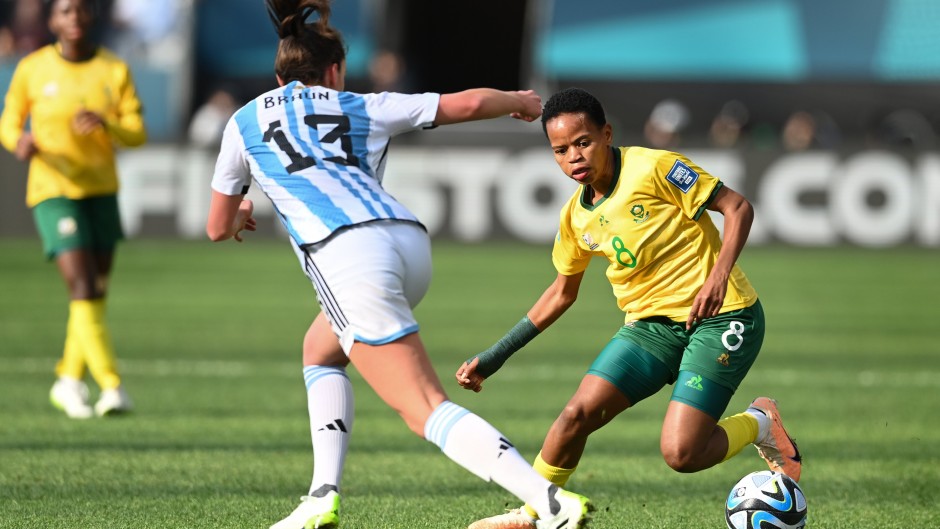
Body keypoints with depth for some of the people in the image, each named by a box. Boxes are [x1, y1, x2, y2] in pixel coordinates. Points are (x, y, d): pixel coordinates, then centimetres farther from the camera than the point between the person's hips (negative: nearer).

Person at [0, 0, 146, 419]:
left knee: (97, 291, 9)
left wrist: (105, 123, -22)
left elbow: (137, 134, -2)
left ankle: (68, 381, 28)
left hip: (101, 190, 4)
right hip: (52, 191, -4)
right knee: (83, 288, -17)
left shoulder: (115, 70, 1)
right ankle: (111, 386, -20)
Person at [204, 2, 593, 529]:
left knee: (429, 411, -10)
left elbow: (218, 228, 32)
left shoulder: (244, 123, 22)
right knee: (321, 351, 31)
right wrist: (520, 101, 41)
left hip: (347, 256, -5)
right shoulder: (363, 108, 24)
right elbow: (468, 103, 20)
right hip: (410, 241, 5)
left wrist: (240, 216, 56)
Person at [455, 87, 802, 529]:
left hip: (721, 317, -6)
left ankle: (758, 425, 10)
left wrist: (718, 276, -25)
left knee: (680, 452, -19)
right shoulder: (577, 215, 6)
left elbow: (737, 208, -10)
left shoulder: (653, 168, -14)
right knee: (579, 413, -12)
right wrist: (495, 356, 18)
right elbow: (562, 291, 21)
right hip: (651, 323, 6)